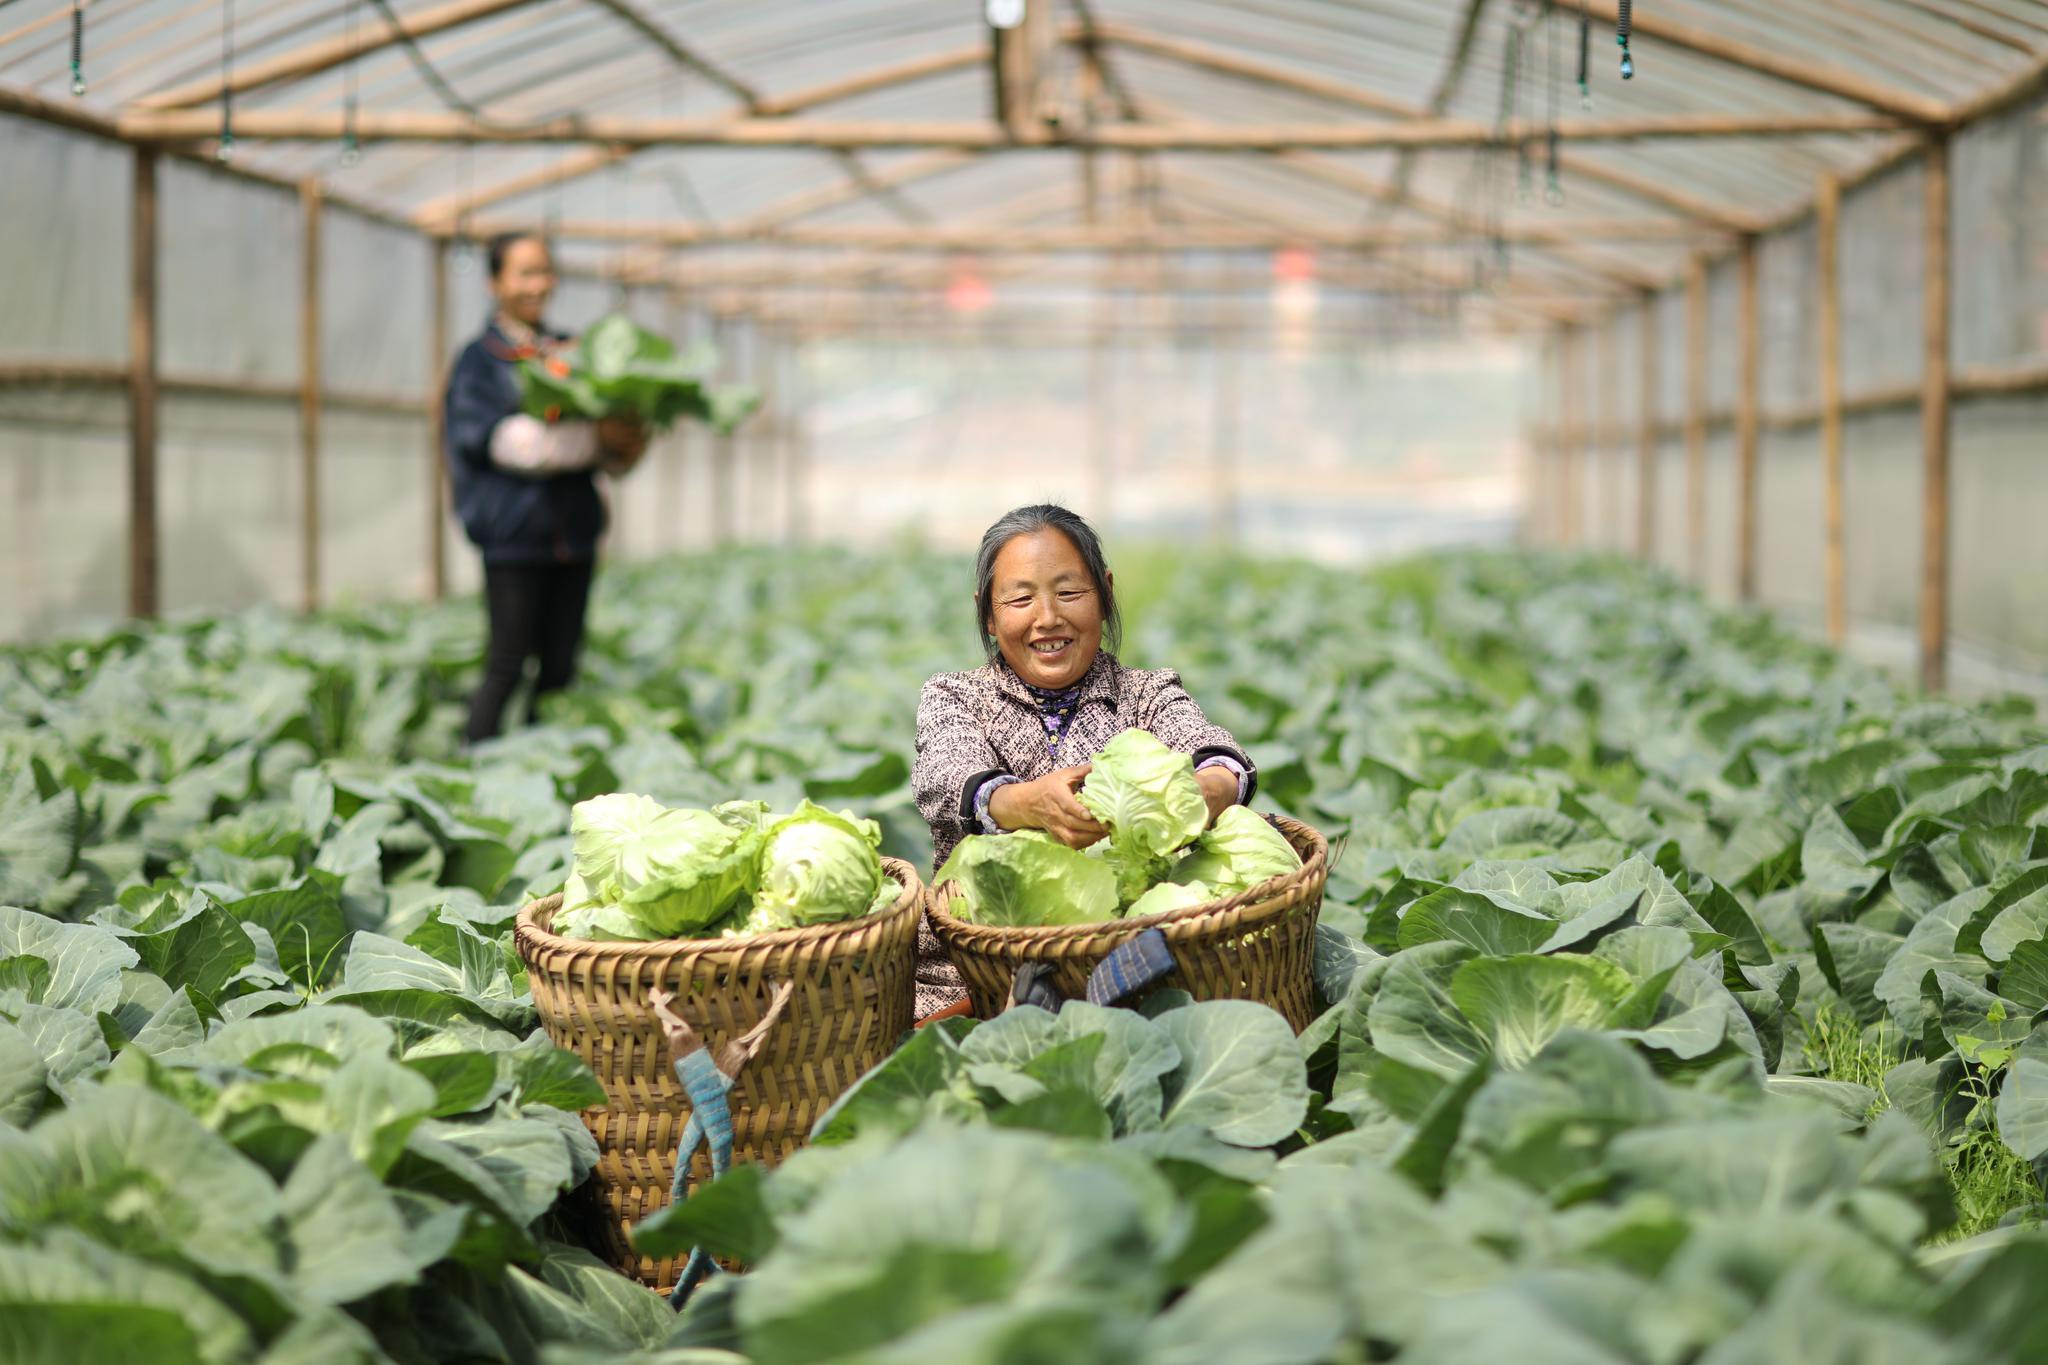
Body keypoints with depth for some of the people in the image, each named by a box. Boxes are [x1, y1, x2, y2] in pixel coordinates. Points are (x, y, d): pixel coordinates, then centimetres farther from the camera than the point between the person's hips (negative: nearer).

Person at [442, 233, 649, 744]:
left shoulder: (568, 351, 14)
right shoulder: (481, 358, -2)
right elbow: (496, 436, -16)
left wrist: (625, 449, -7)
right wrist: (592, 437, -22)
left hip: (573, 528, 6)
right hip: (514, 530, -6)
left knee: (560, 665, 7)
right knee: (507, 667, -4)